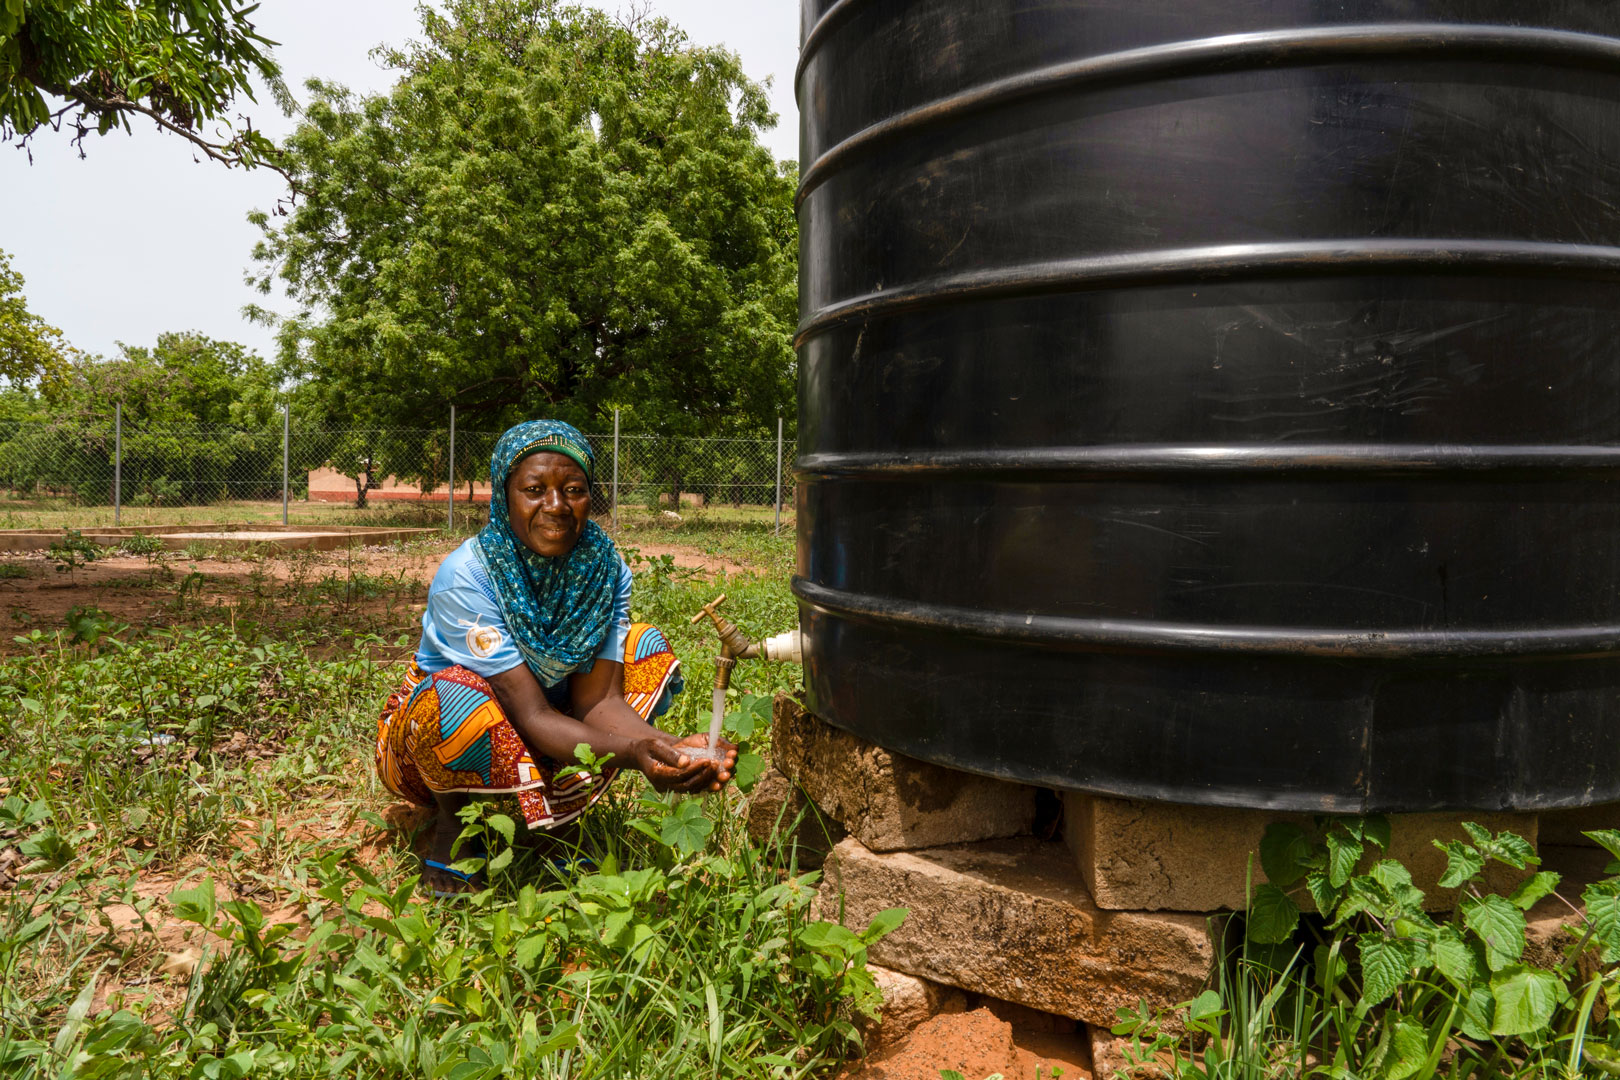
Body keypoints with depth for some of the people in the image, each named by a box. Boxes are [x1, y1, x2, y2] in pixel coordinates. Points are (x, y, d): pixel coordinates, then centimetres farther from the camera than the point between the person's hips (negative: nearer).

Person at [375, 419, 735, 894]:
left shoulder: (605, 566, -15)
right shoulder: (464, 578, -29)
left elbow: (597, 699, -20)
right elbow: (530, 715, -33)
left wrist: (672, 747, -40)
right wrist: (632, 754, -50)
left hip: (539, 748, 5)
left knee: (648, 648, -12)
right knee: (464, 696, -38)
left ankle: (557, 814, -4)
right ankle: (450, 823, -6)